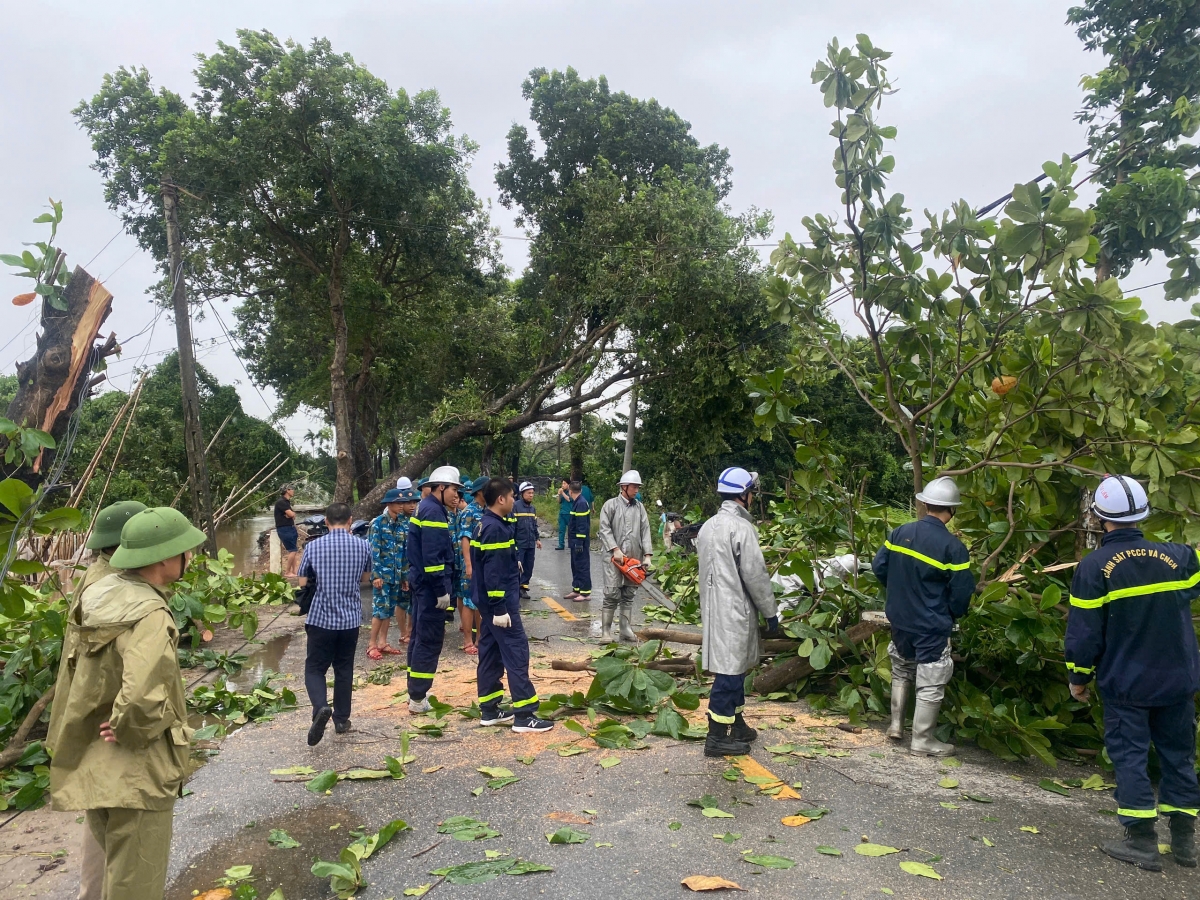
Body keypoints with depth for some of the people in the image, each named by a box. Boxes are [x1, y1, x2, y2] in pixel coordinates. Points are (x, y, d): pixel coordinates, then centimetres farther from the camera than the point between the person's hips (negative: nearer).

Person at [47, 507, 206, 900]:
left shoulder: (100, 595, 1)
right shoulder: (149, 615, -27)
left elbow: (78, 671, 13)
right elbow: (141, 699, -39)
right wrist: (131, 732, -20)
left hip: (93, 764, 9)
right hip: (135, 771, -9)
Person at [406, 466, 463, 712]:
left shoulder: (427, 508, 15)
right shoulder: (433, 511, -17)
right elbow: (432, 556, -23)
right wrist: (442, 589, -21)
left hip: (422, 582, 11)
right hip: (430, 584, -11)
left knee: (420, 636, 16)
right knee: (430, 640, -4)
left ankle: (415, 692, 25)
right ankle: (417, 699, 2)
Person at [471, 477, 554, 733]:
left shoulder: (485, 525, 11)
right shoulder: (496, 529, -19)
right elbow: (493, 573, -23)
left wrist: (513, 563, 24)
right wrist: (500, 609, -22)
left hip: (490, 602, 10)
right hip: (501, 602, -10)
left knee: (491, 653, 13)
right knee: (517, 654, -6)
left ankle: (489, 710, 20)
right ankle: (524, 715, -2)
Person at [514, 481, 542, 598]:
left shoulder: (532, 508, 13)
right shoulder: (515, 506, -9)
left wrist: (537, 539, 18)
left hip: (531, 543, 7)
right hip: (519, 543, -6)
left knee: (529, 567, 9)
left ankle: (524, 587, 19)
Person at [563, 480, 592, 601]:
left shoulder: (581, 503, -18)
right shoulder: (577, 502, 13)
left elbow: (582, 525, -22)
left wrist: (579, 542, -23)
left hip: (580, 541, -10)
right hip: (575, 541, 10)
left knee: (582, 566, -5)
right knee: (575, 566, 15)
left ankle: (586, 592, 0)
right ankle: (576, 590, 22)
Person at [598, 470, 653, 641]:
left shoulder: (639, 507, 11)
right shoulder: (611, 505, -1)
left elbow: (645, 532, 6)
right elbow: (605, 529, -7)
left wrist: (647, 555, -3)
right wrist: (615, 550, -16)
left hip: (634, 558, 5)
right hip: (614, 557, -4)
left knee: (628, 596, 9)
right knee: (612, 595, -5)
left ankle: (626, 630, 16)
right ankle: (606, 631, 2)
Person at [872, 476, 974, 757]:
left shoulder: (900, 533, -4)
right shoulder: (953, 547, -18)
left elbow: (878, 567, 4)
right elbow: (962, 591, -13)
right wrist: (955, 614, 8)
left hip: (899, 619, 6)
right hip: (932, 627, -5)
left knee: (902, 671, 24)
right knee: (930, 684, 7)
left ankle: (896, 725, 30)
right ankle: (922, 741, 15)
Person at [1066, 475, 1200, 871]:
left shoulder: (1094, 566, -15)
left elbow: (1083, 631, -12)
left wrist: (1078, 677, -1)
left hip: (1124, 683, -4)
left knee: (1129, 755, 5)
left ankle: (1143, 842, 7)